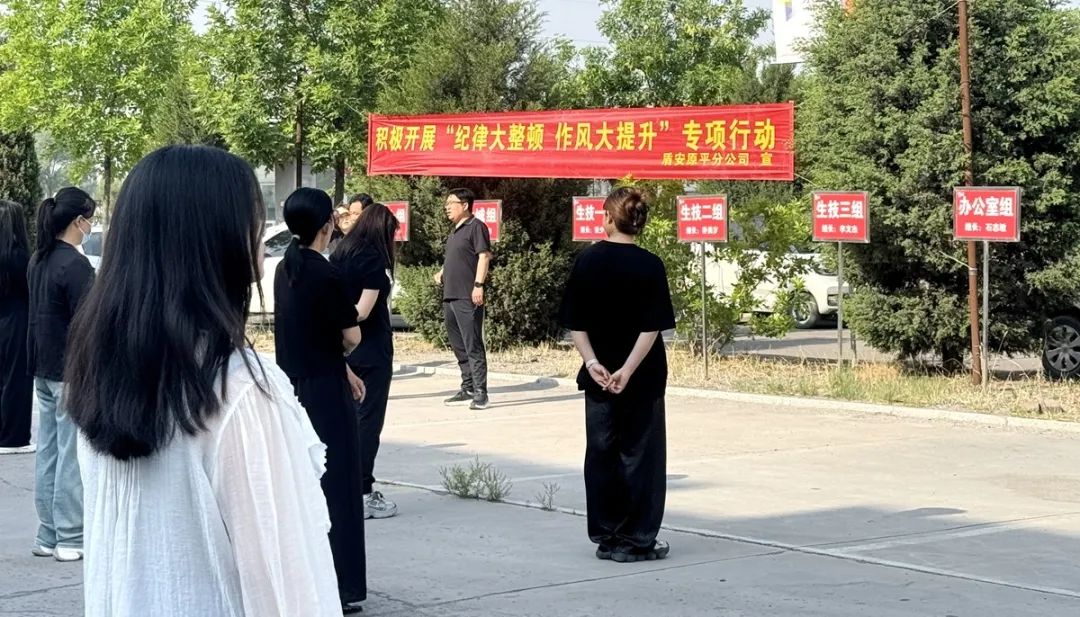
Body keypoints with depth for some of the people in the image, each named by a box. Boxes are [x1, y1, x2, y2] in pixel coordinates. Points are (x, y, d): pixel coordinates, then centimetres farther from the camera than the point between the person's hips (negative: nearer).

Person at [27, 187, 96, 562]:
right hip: (72, 373, -9)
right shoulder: (75, 265, -17)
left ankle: (48, 536, 16)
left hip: (44, 371, 9)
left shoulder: (38, 261, 10)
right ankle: (69, 540, 0)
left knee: (48, 453, 11)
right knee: (72, 456, -3)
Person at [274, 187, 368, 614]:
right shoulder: (324, 275, -18)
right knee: (335, 484, 0)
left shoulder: (286, 269, 7)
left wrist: (342, 370, 14)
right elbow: (351, 337, -12)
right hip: (324, 391, -8)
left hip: (293, 384, 8)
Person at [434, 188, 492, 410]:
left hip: (468, 298, -10)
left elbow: (484, 256, -14)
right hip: (450, 296, 10)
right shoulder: (455, 231, 20)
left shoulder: (476, 227, -7)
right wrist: (442, 273, 14)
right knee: (459, 346, 13)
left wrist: (478, 285, -22)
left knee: (473, 346, -9)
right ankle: (467, 389, 20)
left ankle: (480, 393, -9)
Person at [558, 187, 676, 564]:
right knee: (639, 455, 5)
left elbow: (575, 322, -2)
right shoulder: (649, 266, -10)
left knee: (600, 453, 12)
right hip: (642, 378, -3)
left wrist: (592, 362, -7)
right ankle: (636, 540, 7)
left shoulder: (587, 261, -1)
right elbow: (652, 327, -15)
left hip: (598, 376, 3)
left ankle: (605, 536, 16)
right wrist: (628, 369, -16)